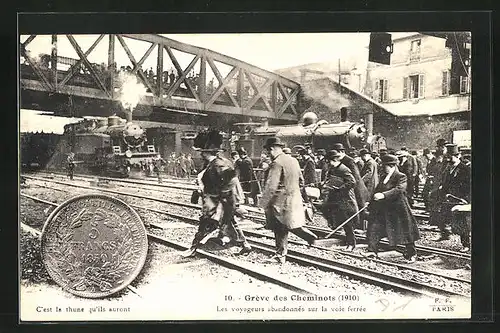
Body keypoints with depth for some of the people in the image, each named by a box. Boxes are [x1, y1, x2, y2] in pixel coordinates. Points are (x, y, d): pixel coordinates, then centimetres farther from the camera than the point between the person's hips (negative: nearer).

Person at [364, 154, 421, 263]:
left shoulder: (401, 177, -11)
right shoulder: (383, 177, 11)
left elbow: (398, 190, -27)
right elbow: (377, 190, 19)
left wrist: (383, 195, -39)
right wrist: (371, 203, 17)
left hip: (398, 209, -6)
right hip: (383, 208, 7)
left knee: (405, 232, 3)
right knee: (373, 229, -1)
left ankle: (411, 254, 19)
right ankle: (372, 251, 6)